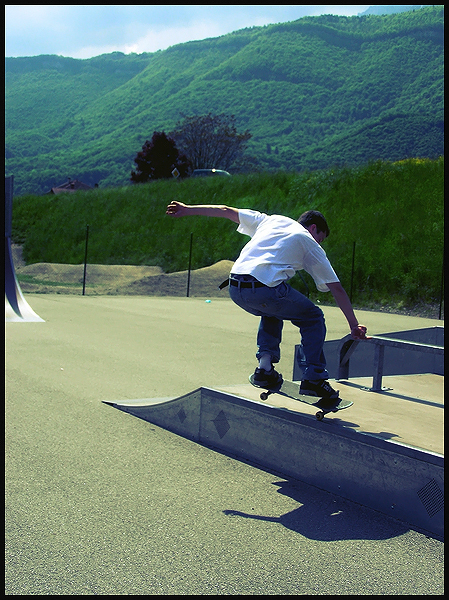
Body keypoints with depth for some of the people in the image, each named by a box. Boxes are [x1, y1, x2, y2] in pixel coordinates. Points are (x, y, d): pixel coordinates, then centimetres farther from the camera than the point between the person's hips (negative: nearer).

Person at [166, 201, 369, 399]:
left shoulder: (272, 220, 28)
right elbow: (337, 288, 17)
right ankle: (313, 379, 10)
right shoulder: (310, 244, 17)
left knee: (272, 311, 35)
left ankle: (265, 365, 20)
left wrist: (187, 209, 36)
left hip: (235, 289, 5)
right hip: (265, 288, -5)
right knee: (313, 318, 17)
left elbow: (227, 211, 29)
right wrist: (354, 325, 22)